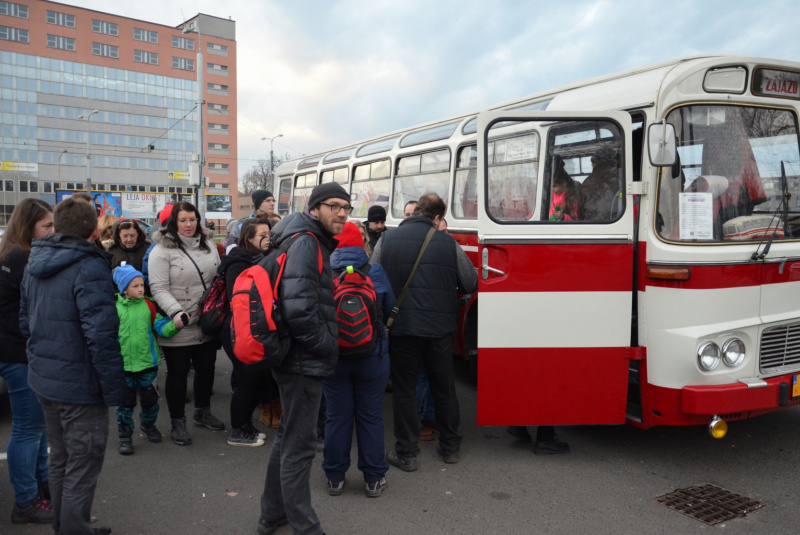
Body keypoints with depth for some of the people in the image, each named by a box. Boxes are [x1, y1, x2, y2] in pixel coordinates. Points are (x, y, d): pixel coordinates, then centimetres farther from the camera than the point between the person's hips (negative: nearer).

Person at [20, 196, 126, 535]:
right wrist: (115, 389, -19)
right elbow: (101, 336, -25)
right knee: (82, 467, 5)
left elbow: (26, 320, 14)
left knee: (60, 460, 22)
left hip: (43, 379, 9)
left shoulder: (36, 262, 6)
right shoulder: (90, 267, -21)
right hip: (79, 384, -8)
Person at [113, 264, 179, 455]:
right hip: (124, 365, -1)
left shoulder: (148, 305, -3)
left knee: (150, 399, 15)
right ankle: (125, 435, 24)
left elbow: (161, 327, -7)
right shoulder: (114, 307, -5)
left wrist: (174, 325, -26)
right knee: (126, 402, 8)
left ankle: (149, 425, 39)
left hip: (148, 363, 1)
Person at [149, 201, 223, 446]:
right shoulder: (163, 249, -9)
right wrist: (175, 312, -27)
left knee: (206, 368, 17)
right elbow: (158, 288, -14)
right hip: (179, 326, -5)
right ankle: (177, 423, 20)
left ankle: (203, 412, 37)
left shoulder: (208, 244, 8)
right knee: (178, 372, 6)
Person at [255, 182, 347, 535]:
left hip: (298, 360, 11)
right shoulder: (306, 243, -18)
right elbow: (297, 309, -29)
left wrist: (326, 342, 14)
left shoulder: (315, 243, 13)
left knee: (288, 437, 21)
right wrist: (326, 345, -17)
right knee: (300, 446, 1)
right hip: (305, 362, -11)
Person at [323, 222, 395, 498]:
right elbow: (390, 310, 3)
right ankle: (374, 478, 18)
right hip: (372, 357, 0)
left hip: (333, 356, 0)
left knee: (337, 416, 11)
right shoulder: (376, 273, -7)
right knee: (371, 416, 10)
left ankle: (335, 477, 21)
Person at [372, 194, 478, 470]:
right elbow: (471, 284, 2)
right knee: (444, 387, 16)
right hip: (440, 326, 1)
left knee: (404, 389, 10)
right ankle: (450, 447, 29)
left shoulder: (387, 239, -2)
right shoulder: (448, 243, -4)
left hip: (400, 325, 0)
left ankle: (406, 453, 16)